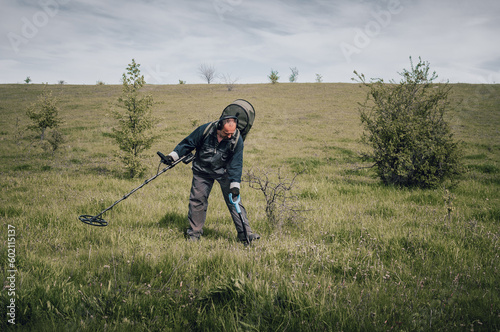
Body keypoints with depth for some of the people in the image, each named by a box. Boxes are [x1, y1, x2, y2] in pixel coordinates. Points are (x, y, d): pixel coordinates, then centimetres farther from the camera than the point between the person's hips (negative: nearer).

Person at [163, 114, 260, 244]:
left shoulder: (237, 140, -19)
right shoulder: (205, 130, -21)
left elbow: (236, 164, -15)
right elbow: (188, 143, -6)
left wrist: (235, 185, -22)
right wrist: (174, 155, -10)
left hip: (224, 172, 0)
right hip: (202, 171, 1)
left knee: (234, 201, -8)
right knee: (197, 200, 2)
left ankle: (245, 234, -4)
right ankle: (194, 233, 18)